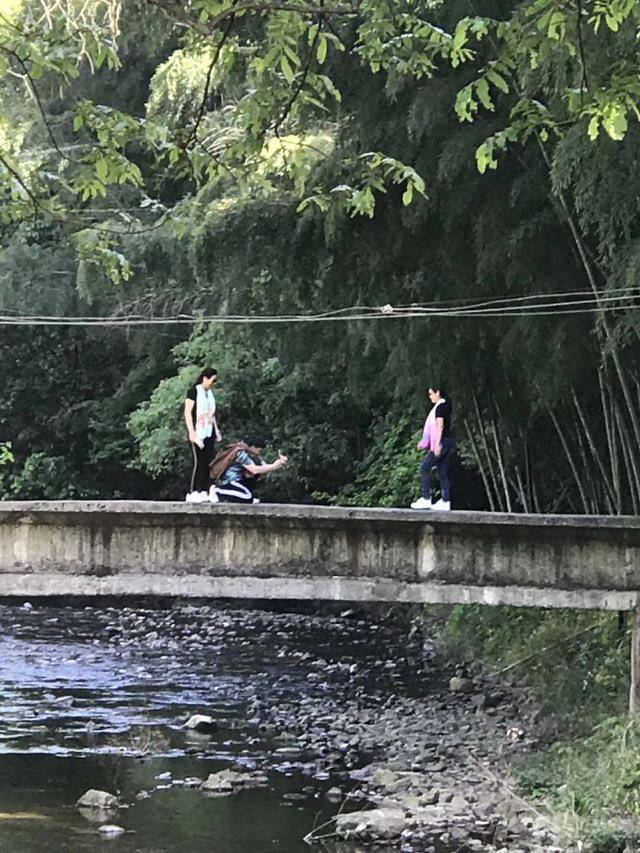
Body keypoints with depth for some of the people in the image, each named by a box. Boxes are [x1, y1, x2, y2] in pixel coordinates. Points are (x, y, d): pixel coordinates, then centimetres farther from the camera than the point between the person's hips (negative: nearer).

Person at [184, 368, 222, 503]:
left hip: (209, 432, 7)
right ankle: (193, 493, -7)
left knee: (209, 462, 2)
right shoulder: (193, 391, -6)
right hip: (198, 432, -7)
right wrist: (191, 432, -16)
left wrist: (216, 430, 17)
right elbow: (187, 412, -10)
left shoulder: (209, 393, 16)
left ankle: (205, 491, 5)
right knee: (199, 462, -10)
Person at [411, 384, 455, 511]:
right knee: (443, 472, 7)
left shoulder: (440, 406, -10)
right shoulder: (445, 406, 20)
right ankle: (445, 501, 4)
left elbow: (440, 426, -18)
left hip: (442, 442, -10)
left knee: (425, 468, -9)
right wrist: (424, 441, 25)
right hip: (447, 443, 10)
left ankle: (426, 499, -12)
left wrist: (437, 444, -23)